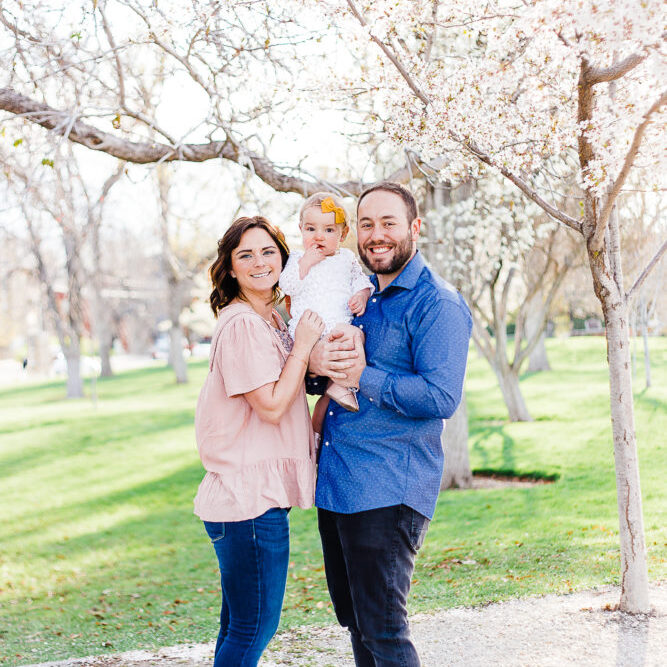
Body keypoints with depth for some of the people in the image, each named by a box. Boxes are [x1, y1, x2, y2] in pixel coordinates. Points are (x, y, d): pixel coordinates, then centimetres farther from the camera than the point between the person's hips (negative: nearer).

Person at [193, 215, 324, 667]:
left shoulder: (272, 320, 15)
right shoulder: (241, 324, -14)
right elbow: (271, 405, -18)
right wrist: (303, 345, -11)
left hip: (258, 491, 10)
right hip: (250, 498, -10)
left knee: (241, 625, 18)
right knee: (255, 626, -2)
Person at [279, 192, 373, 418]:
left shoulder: (346, 258, 21)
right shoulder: (297, 259, 13)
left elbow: (361, 280, 24)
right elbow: (287, 286, 0)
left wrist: (362, 295, 2)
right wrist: (306, 262, -6)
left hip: (340, 326, 6)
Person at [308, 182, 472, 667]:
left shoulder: (438, 304, -10)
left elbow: (441, 398, -21)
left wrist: (363, 377, -17)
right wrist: (314, 363, -5)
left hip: (388, 493, -8)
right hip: (334, 482, 8)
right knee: (354, 621, 18)